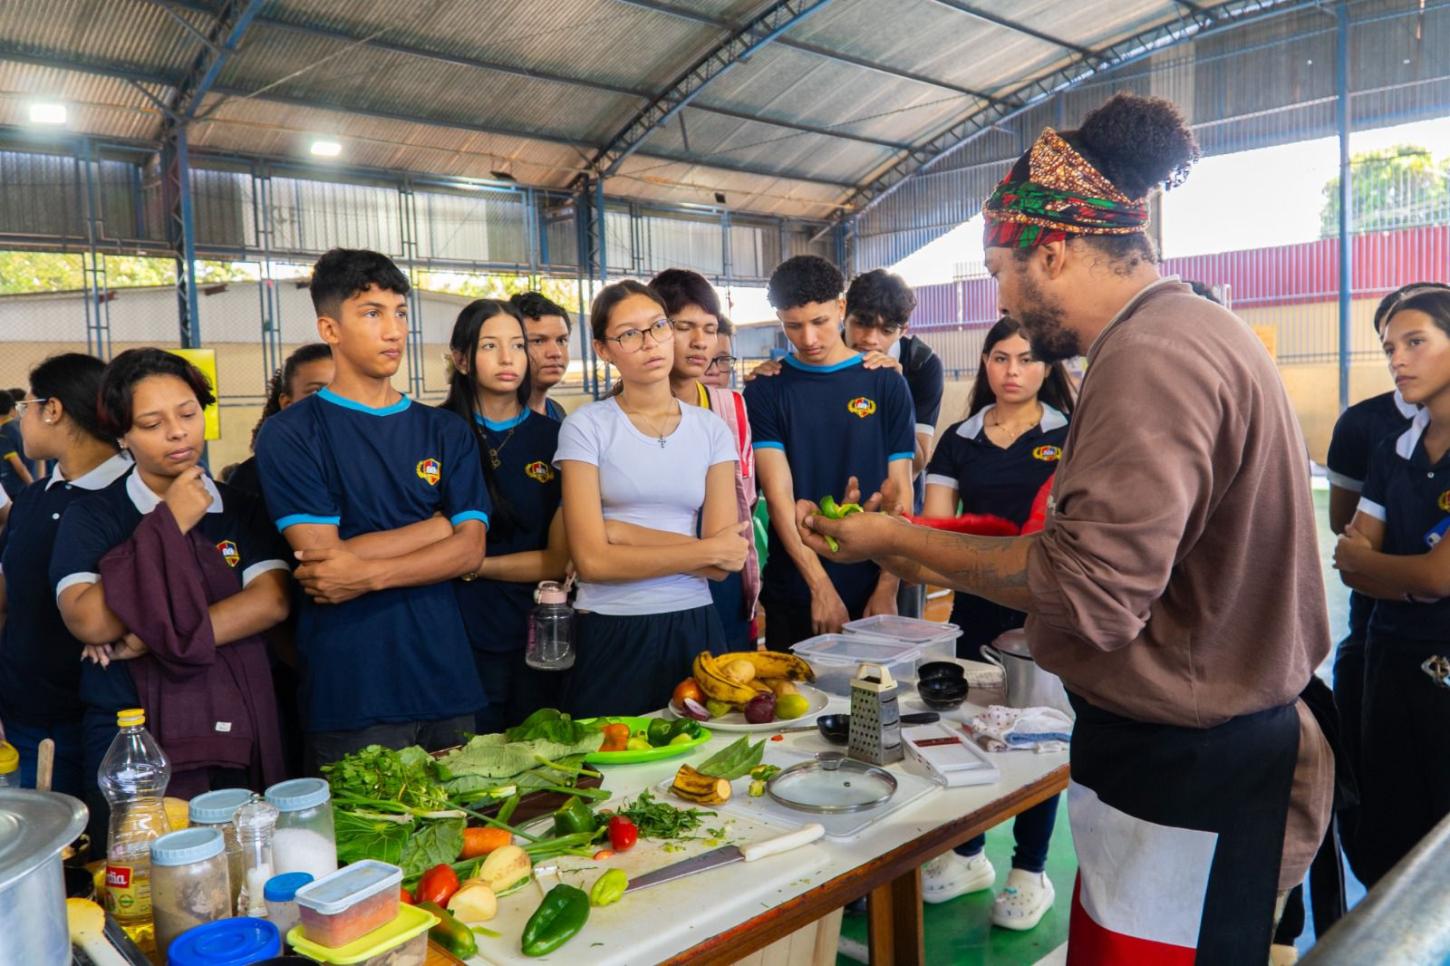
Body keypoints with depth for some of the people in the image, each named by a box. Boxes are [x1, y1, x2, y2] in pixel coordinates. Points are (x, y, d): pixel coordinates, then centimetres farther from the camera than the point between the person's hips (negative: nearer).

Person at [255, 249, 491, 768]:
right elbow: (324, 555, -12)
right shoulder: (289, 434, -2)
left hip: (446, 682, 4)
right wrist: (439, 525, -6)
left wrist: (369, 574, -15)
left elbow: (470, 550, -1)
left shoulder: (445, 431, 9)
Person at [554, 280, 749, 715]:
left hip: (695, 628, 3)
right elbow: (592, 560, -13)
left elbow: (725, 562, -5)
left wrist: (623, 532, -12)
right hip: (612, 633, -2)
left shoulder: (711, 428, 4)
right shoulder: (585, 426, -4)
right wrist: (708, 550, -9)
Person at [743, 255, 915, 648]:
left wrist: (887, 588, -8)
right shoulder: (765, 391, -1)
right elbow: (779, 496, -9)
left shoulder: (886, 384, 1)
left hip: (871, 592, 1)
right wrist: (821, 587, -17)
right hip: (793, 596, 0)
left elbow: (899, 497, 0)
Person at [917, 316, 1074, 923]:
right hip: (976, 604, 3)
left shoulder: (1070, 438, 0)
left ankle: (1030, 870, 24)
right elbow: (934, 525, 1)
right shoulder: (960, 439, 8)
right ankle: (968, 855, 30)